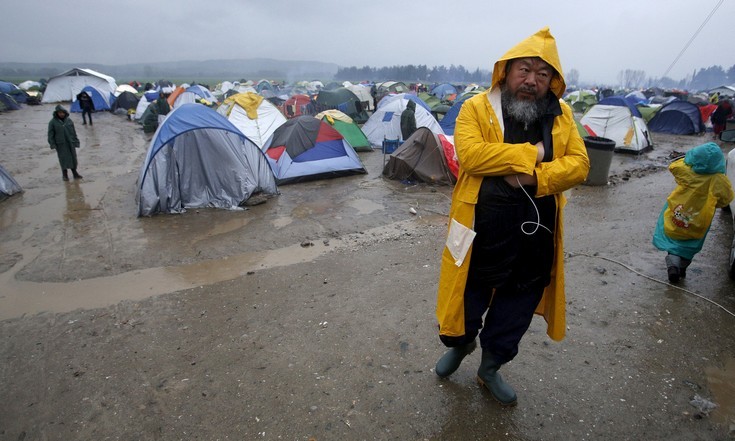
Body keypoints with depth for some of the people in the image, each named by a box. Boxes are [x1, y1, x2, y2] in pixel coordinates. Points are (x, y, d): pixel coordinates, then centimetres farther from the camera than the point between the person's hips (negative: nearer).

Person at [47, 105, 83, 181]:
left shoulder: (69, 120, 6)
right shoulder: (53, 122, -2)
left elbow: (74, 132, 11)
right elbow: (50, 134, -1)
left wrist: (76, 142, 9)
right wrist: (52, 144, -6)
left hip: (70, 143, 3)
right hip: (60, 144, -3)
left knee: (73, 158, 7)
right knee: (63, 158, -2)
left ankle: (74, 172, 19)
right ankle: (64, 174, 7)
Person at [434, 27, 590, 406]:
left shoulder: (561, 115, 6)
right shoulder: (477, 107, -7)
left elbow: (579, 164, -2)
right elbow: (470, 154, -23)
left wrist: (535, 177, -19)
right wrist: (530, 154, -18)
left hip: (536, 237, 4)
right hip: (482, 233, -3)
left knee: (516, 310, 18)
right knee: (468, 302, 13)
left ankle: (491, 368, 42)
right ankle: (460, 344, 47)